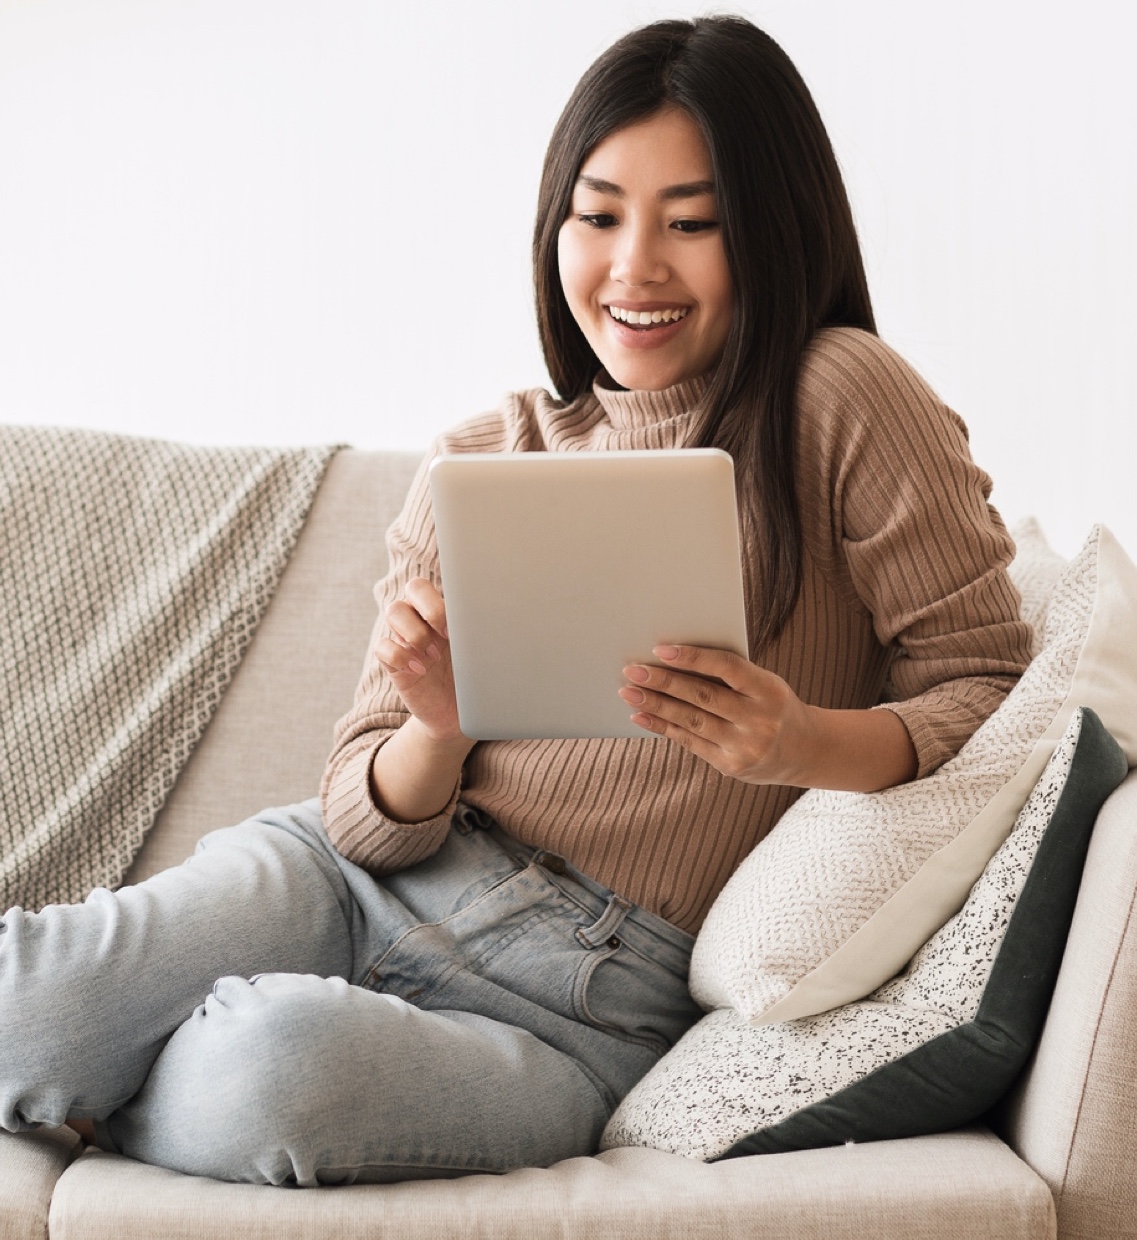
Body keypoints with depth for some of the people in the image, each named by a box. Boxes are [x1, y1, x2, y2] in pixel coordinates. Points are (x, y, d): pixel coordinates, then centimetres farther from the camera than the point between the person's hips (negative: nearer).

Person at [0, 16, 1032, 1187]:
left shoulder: (839, 400, -3)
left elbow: (989, 681, -4)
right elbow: (364, 818, 6)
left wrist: (803, 744, -24)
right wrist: (436, 734, -18)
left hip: (587, 997, -2)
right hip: (349, 880, 3)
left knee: (282, 1060, -34)